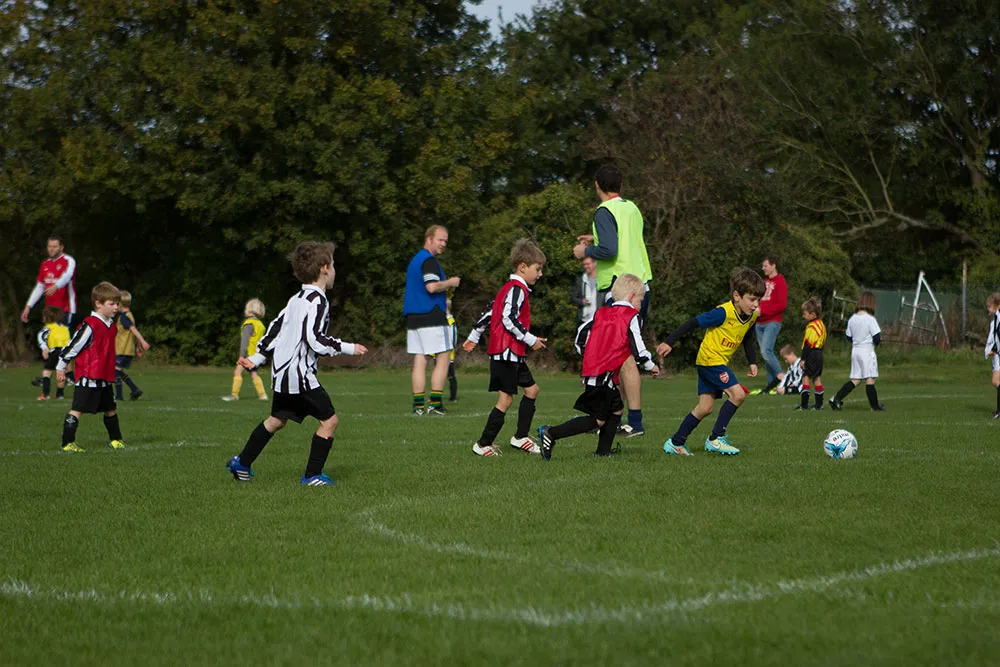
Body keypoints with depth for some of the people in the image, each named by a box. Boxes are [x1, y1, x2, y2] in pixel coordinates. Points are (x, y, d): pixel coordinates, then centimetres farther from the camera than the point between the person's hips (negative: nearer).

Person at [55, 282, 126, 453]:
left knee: (110, 409, 16)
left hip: (105, 378, 8)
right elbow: (73, 346, -11)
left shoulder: (112, 326, 10)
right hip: (87, 377, -8)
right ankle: (68, 443, -5)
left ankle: (115, 439, 30)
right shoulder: (90, 325, -17)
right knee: (77, 409, -7)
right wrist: (61, 367, -6)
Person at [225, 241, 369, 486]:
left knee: (277, 420, 24)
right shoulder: (317, 301, -15)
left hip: (281, 372, 10)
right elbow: (315, 340, -22)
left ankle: (242, 463, 30)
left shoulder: (297, 299, 15)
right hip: (300, 374, -10)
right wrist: (348, 348, -14)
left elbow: (275, 328, 19)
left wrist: (257, 358, 23)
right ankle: (312, 475, -2)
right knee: (329, 420, -3)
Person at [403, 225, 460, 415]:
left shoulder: (415, 259, 20)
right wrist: (450, 282, -7)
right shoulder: (429, 260, -11)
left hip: (413, 319, 9)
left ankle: (418, 404, 3)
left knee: (419, 362, 6)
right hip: (431, 319, -9)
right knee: (442, 360, -4)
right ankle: (434, 403, -9)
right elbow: (432, 286, -23)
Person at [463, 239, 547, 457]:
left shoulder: (509, 288, 18)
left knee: (531, 389, 16)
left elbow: (489, 311, 22)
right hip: (506, 351, -11)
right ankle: (483, 445, -5)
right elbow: (509, 320, -23)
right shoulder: (517, 289, -13)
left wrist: (474, 336, 28)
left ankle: (520, 437, 21)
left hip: (513, 354, 11)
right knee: (505, 399, -9)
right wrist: (530, 340, -16)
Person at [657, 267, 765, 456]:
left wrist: (752, 362, 10)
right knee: (738, 394, -18)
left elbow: (747, 339, 20)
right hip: (709, 358, -8)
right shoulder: (724, 313, -24)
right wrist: (669, 342, -22)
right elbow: (693, 323, -21)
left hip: (720, 362, 8)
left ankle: (675, 443, 16)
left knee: (705, 408, 7)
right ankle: (715, 439, -10)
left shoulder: (752, 316, 0)